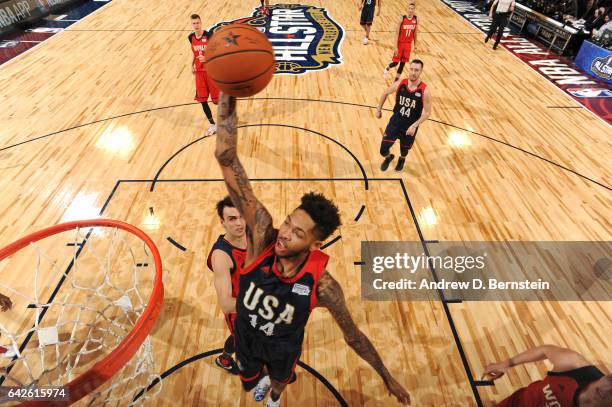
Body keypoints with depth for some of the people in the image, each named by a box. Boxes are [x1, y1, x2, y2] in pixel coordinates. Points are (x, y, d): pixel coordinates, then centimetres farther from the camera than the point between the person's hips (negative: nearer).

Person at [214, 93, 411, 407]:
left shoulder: (322, 285, -37)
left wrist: (387, 378, -7)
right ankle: (263, 379, 71)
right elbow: (227, 160, -47)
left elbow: (353, 335, -18)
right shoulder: (262, 235, -38)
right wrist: (228, 94, -57)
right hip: (246, 334, 1)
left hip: (284, 345, -1)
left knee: (280, 381, 34)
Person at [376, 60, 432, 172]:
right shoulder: (400, 84, -11)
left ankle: (402, 159, 60)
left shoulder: (425, 91, -18)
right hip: (395, 122, 1)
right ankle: (389, 157, 38)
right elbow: (385, 93, 9)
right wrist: (379, 110, 14)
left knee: (404, 149, 21)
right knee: (383, 150, -2)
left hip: (410, 126, -1)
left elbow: (427, 113, -12)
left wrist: (414, 126, -21)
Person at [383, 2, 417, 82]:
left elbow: (415, 32, 10)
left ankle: (396, 79, 18)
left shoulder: (416, 19, -2)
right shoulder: (402, 18, -14)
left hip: (408, 44, 3)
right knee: (395, 62, 0)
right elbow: (397, 33, -14)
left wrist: (415, 44, 12)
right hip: (400, 43, -3)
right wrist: (396, 47, -19)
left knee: (403, 63, 4)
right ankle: (387, 68, 35)